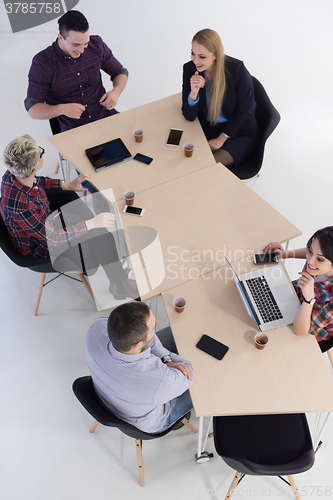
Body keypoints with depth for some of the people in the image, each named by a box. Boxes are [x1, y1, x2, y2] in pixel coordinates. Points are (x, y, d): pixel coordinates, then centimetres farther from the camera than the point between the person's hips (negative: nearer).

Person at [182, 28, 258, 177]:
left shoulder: (237, 69, -18)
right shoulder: (190, 69, -11)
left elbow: (245, 110, -10)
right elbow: (189, 116, -10)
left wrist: (222, 138, -14)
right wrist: (193, 93, -30)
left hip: (238, 132, -3)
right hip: (206, 130, 4)